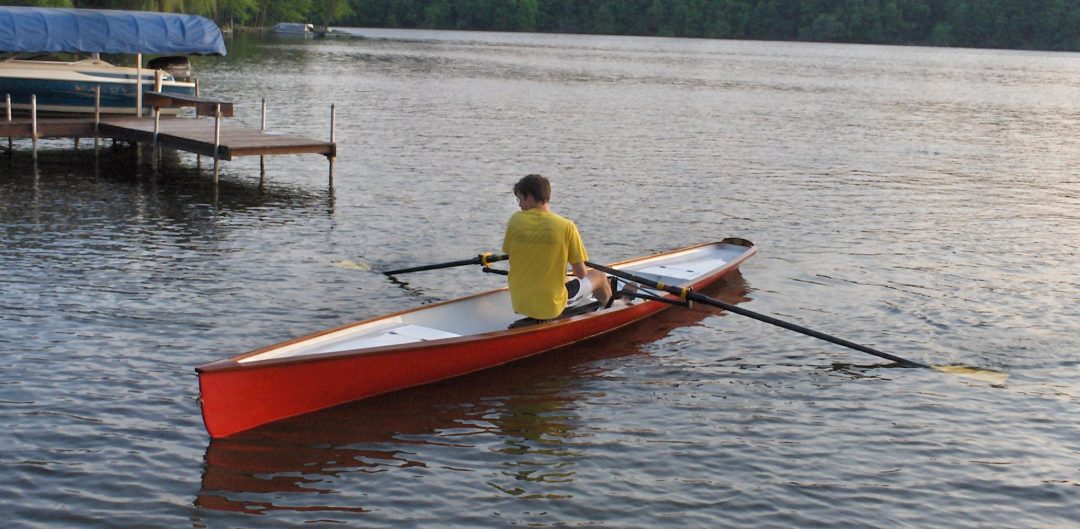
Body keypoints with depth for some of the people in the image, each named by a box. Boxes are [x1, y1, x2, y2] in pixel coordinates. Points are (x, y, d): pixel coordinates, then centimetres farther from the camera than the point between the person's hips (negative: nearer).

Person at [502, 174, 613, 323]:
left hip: (520, 305, 3)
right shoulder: (566, 227, -15)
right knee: (598, 276, 23)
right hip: (551, 308, -3)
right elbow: (581, 273, -8)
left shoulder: (515, 220, -9)